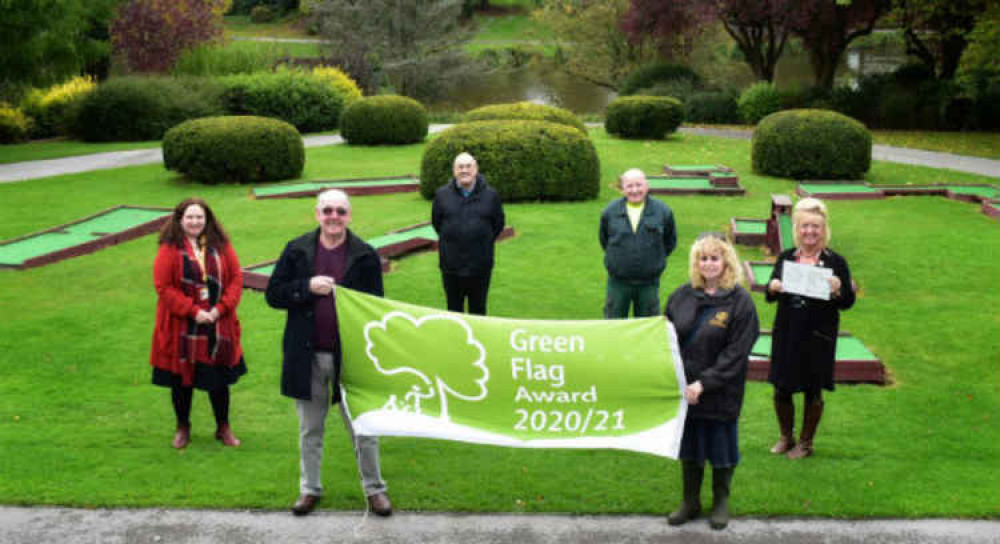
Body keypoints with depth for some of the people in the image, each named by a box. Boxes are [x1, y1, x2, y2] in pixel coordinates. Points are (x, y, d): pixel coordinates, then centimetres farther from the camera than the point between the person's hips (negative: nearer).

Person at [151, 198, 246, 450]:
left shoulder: (221, 246, 3)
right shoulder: (170, 249, -7)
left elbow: (236, 278, 2)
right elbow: (164, 287, -10)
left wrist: (221, 308, -11)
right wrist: (193, 311, -16)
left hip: (218, 328, 2)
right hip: (181, 330, -2)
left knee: (219, 379, 10)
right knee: (181, 380, 8)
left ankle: (223, 428, 26)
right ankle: (182, 428, 27)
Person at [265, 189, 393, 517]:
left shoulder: (365, 256, -3)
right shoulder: (296, 251, 0)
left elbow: (375, 305, -1)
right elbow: (273, 294, -1)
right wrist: (308, 287, -17)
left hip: (351, 355, -1)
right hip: (307, 355, 1)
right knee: (310, 429, 15)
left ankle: (374, 488, 23)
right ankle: (310, 488, 30)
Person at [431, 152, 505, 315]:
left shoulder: (490, 195, -2)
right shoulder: (442, 195, 0)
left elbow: (498, 224, 8)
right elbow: (436, 222, 11)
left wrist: (484, 244, 7)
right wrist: (451, 241, 10)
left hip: (480, 266, -1)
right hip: (451, 266, 1)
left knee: (478, 309, 11)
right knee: (454, 309, 12)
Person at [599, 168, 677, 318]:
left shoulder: (663, 211, -2)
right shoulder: (610, 212, -1)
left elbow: (670, 241, 11)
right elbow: (604, 240, 14)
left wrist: (657, 259, 5)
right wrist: (614, 258, 8)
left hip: (649, 283, 0)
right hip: (618, 282, 0)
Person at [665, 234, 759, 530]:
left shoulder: (739, 301, -11)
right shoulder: (682, 295, 2)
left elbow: (736, 353, -14)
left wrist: (704, 383, -19)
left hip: (721, 392, -4)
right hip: (683, 388, 4)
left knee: (720, 445, 9)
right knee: (688, 444, 14)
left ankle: (721, 503, 29)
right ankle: (690, 501, 30)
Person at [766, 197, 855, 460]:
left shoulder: (835, 262, -5)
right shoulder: (786, 258, 4)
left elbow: (848, 302, -3)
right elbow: (770, 296, 10)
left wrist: (837, 291, -24)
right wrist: (772, 289, -12)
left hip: (818, 337, -3)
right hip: (787, 334, 3)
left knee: (813, 392, 8)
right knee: (781, 389, 9)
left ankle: (806, 442, 27)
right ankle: (786, 437, 31)